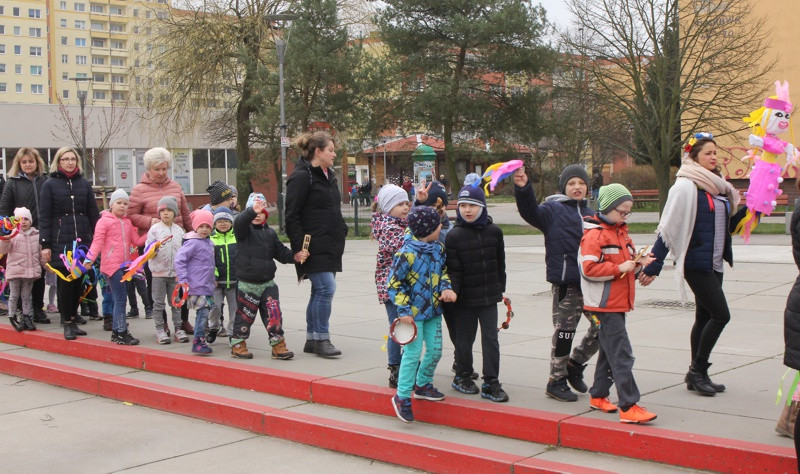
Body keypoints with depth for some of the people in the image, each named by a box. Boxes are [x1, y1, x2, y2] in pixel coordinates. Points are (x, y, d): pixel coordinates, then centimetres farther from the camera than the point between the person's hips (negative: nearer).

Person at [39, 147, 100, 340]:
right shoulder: (50, 185, 4)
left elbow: (93, 213, 13)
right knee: (65, 281, -4)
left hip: (83, 240, 3)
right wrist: (45, 244, -6)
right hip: (60, 241, -3)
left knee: (78, 281, 5)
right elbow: (44, 216, 0)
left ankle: (72, 315, 18)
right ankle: (68, 323, 3)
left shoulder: (84, 184, 13)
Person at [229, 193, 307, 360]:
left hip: (268, 283, 4)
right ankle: (238, 344, 21)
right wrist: (252, 211, -48)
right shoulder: (244, 229, -5)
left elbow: (280, 252, 11)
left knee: (274, 315, 1)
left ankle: (278, 345, 9)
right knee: (245, 315, 6)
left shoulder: (270, 233, 10)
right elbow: (239, 222, -29)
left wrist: (295, 256, -8)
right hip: (247, 284, -4)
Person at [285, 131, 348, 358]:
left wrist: (342, 230, 18)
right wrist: (299, 248, -19)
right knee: (326, 288, -13)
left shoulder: (328, 175, 17)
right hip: (313, 247, -9)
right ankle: (321, 339, -3)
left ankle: (311, 339, 18)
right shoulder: (302, 177, -11)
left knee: (320, 291, 11)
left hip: (330, 246, 9)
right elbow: (292, 216, -15)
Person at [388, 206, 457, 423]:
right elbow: (394, 283, -13)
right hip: (414, 313, -7)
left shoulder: (438, 248, 2)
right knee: (413, 354, -6)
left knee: (435, 350, 11)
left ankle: (423, 385, 33)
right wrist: (404, 310, -15)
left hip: (433, 311, 7)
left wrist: (446, 288, -4)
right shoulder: (406, 253, -19)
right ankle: (402, 397, 7)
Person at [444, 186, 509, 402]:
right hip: (465, 298, -2)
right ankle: (462, 376, 30)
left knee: (491, 338, 0)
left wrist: (500, 288, 12)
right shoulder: (454, 236, -8)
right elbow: (453, 269, -9)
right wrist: (451, 292, -19)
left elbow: (500, 263, 10)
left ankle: (491, 383, 6)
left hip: (489, 296, 2)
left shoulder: (494, 232, 1)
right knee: (465, 339, 10)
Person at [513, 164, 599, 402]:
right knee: (564, 331, -1)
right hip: (566, 282, -6)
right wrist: (523, 188, -38)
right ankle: (556, 381, 12)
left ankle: (574, 364, 30)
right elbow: (531, 211, -21)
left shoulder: (589, 213, 17)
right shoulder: (553, 209, -2)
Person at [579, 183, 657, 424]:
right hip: (604, 305, -10)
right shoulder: (594, 235, -13)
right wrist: (619, 268, -22)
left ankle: (598, 395, 28)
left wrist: (638, 263, 5)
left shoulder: (621, 233, 17)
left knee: (609, 351, 16)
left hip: (618, 303, 10)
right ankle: (629, 406, -12)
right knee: (621, 354, -12)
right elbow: (589, 268, -21)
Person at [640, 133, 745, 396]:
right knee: (721, 315, -10)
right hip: (695, 263, -8)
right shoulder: (686, 187, -12)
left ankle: (697, 375, 19)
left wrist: (750, 209, 4)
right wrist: (652, 266, -16)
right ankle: (698, 370, 2)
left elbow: (728, 225, 20)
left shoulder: (718, 187, 13)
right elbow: (668, 228, -14)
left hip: (714, 263, 8)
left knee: (705, 317, 11)